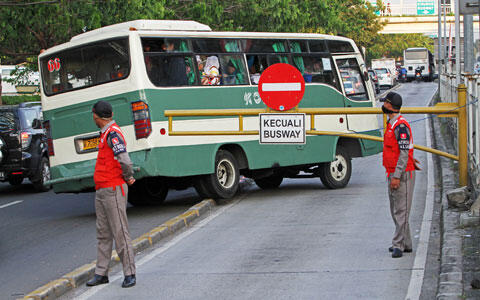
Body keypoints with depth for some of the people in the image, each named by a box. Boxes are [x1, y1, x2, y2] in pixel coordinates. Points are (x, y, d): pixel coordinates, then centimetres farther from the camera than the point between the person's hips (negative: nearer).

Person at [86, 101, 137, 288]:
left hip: (113, 190, -10)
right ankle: (101, 273, 17)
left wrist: (128, 178, -12)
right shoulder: (106, 133, 17)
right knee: (103, 234, 12)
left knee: (120, 232, -6)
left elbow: (124, 160, -27)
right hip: (101, 190, 10)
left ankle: (129, 274, -1)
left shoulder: (113, 134, -15)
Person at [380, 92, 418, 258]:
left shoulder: (401, 126, -17)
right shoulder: (392, 124, 15)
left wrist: (397, 176, -24)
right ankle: (406, 243, 22)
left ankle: (398, 245, -7)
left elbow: (404, 152, -21)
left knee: (401, 210, -8)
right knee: (395, 210, 14)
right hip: (393, 174, 10)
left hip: (402, 175, -10)